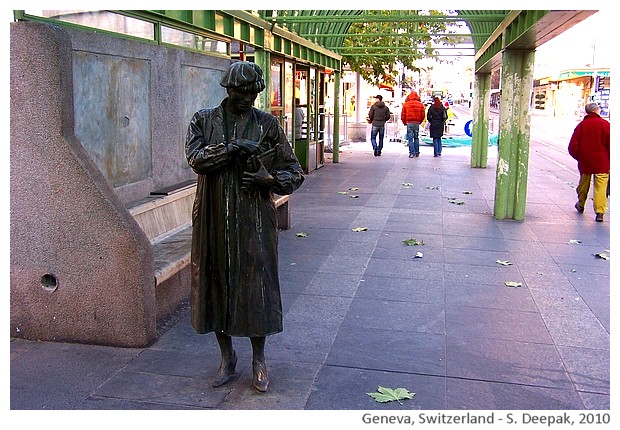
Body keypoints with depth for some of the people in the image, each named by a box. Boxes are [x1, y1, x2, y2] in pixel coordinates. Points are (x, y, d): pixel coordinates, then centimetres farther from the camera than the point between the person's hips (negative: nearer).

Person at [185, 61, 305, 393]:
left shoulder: (267, 124, 4)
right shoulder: (204, 120, 6)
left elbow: (294, 172, 5)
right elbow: (195, 157, -11)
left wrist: (270, 180, -14)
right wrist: (230, 148, -22)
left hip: (254, 221, -1)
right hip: (214, 220, 1)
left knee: (256, 285, 2)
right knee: (217, 284, 8)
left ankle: (258, 360, 20)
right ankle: (227, 356, 27)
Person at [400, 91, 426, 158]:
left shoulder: (405, 104, -1)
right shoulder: (420, 104, 3)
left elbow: (402, 115, 1)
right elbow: (423, 115, 5)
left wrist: (405, 122, 15)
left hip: (409, 123, -2)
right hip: (417, 123, 2)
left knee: (410, 138, 0)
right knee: (416, 138, 14)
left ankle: (412, 153, -7)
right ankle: (417, 152, 17)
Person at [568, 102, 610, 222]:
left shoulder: (581, 125, 1)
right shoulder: (605, 124, -7)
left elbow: (572, 147, -1)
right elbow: (610, 144, -10)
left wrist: (579, 158, 14)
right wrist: (609, 160, 0)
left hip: (585, 162, 3)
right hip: (602, 163, -3)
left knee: (583, 184, 20)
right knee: (600, 187, -3)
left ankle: (581, 205, 37)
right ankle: (600, 212, -11)